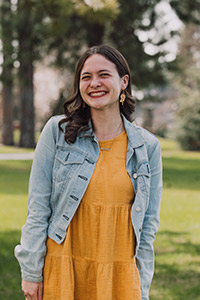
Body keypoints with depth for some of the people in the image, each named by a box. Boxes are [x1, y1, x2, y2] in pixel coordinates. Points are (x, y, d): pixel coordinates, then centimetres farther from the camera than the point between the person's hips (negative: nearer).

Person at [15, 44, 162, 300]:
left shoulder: (147, 146, 3)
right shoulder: (58, 132, -2)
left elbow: (149, 223, 6)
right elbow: (38, 207, -2)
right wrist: (31, 272, -4)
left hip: (120, 274, 1)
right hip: (62, 270, -1)